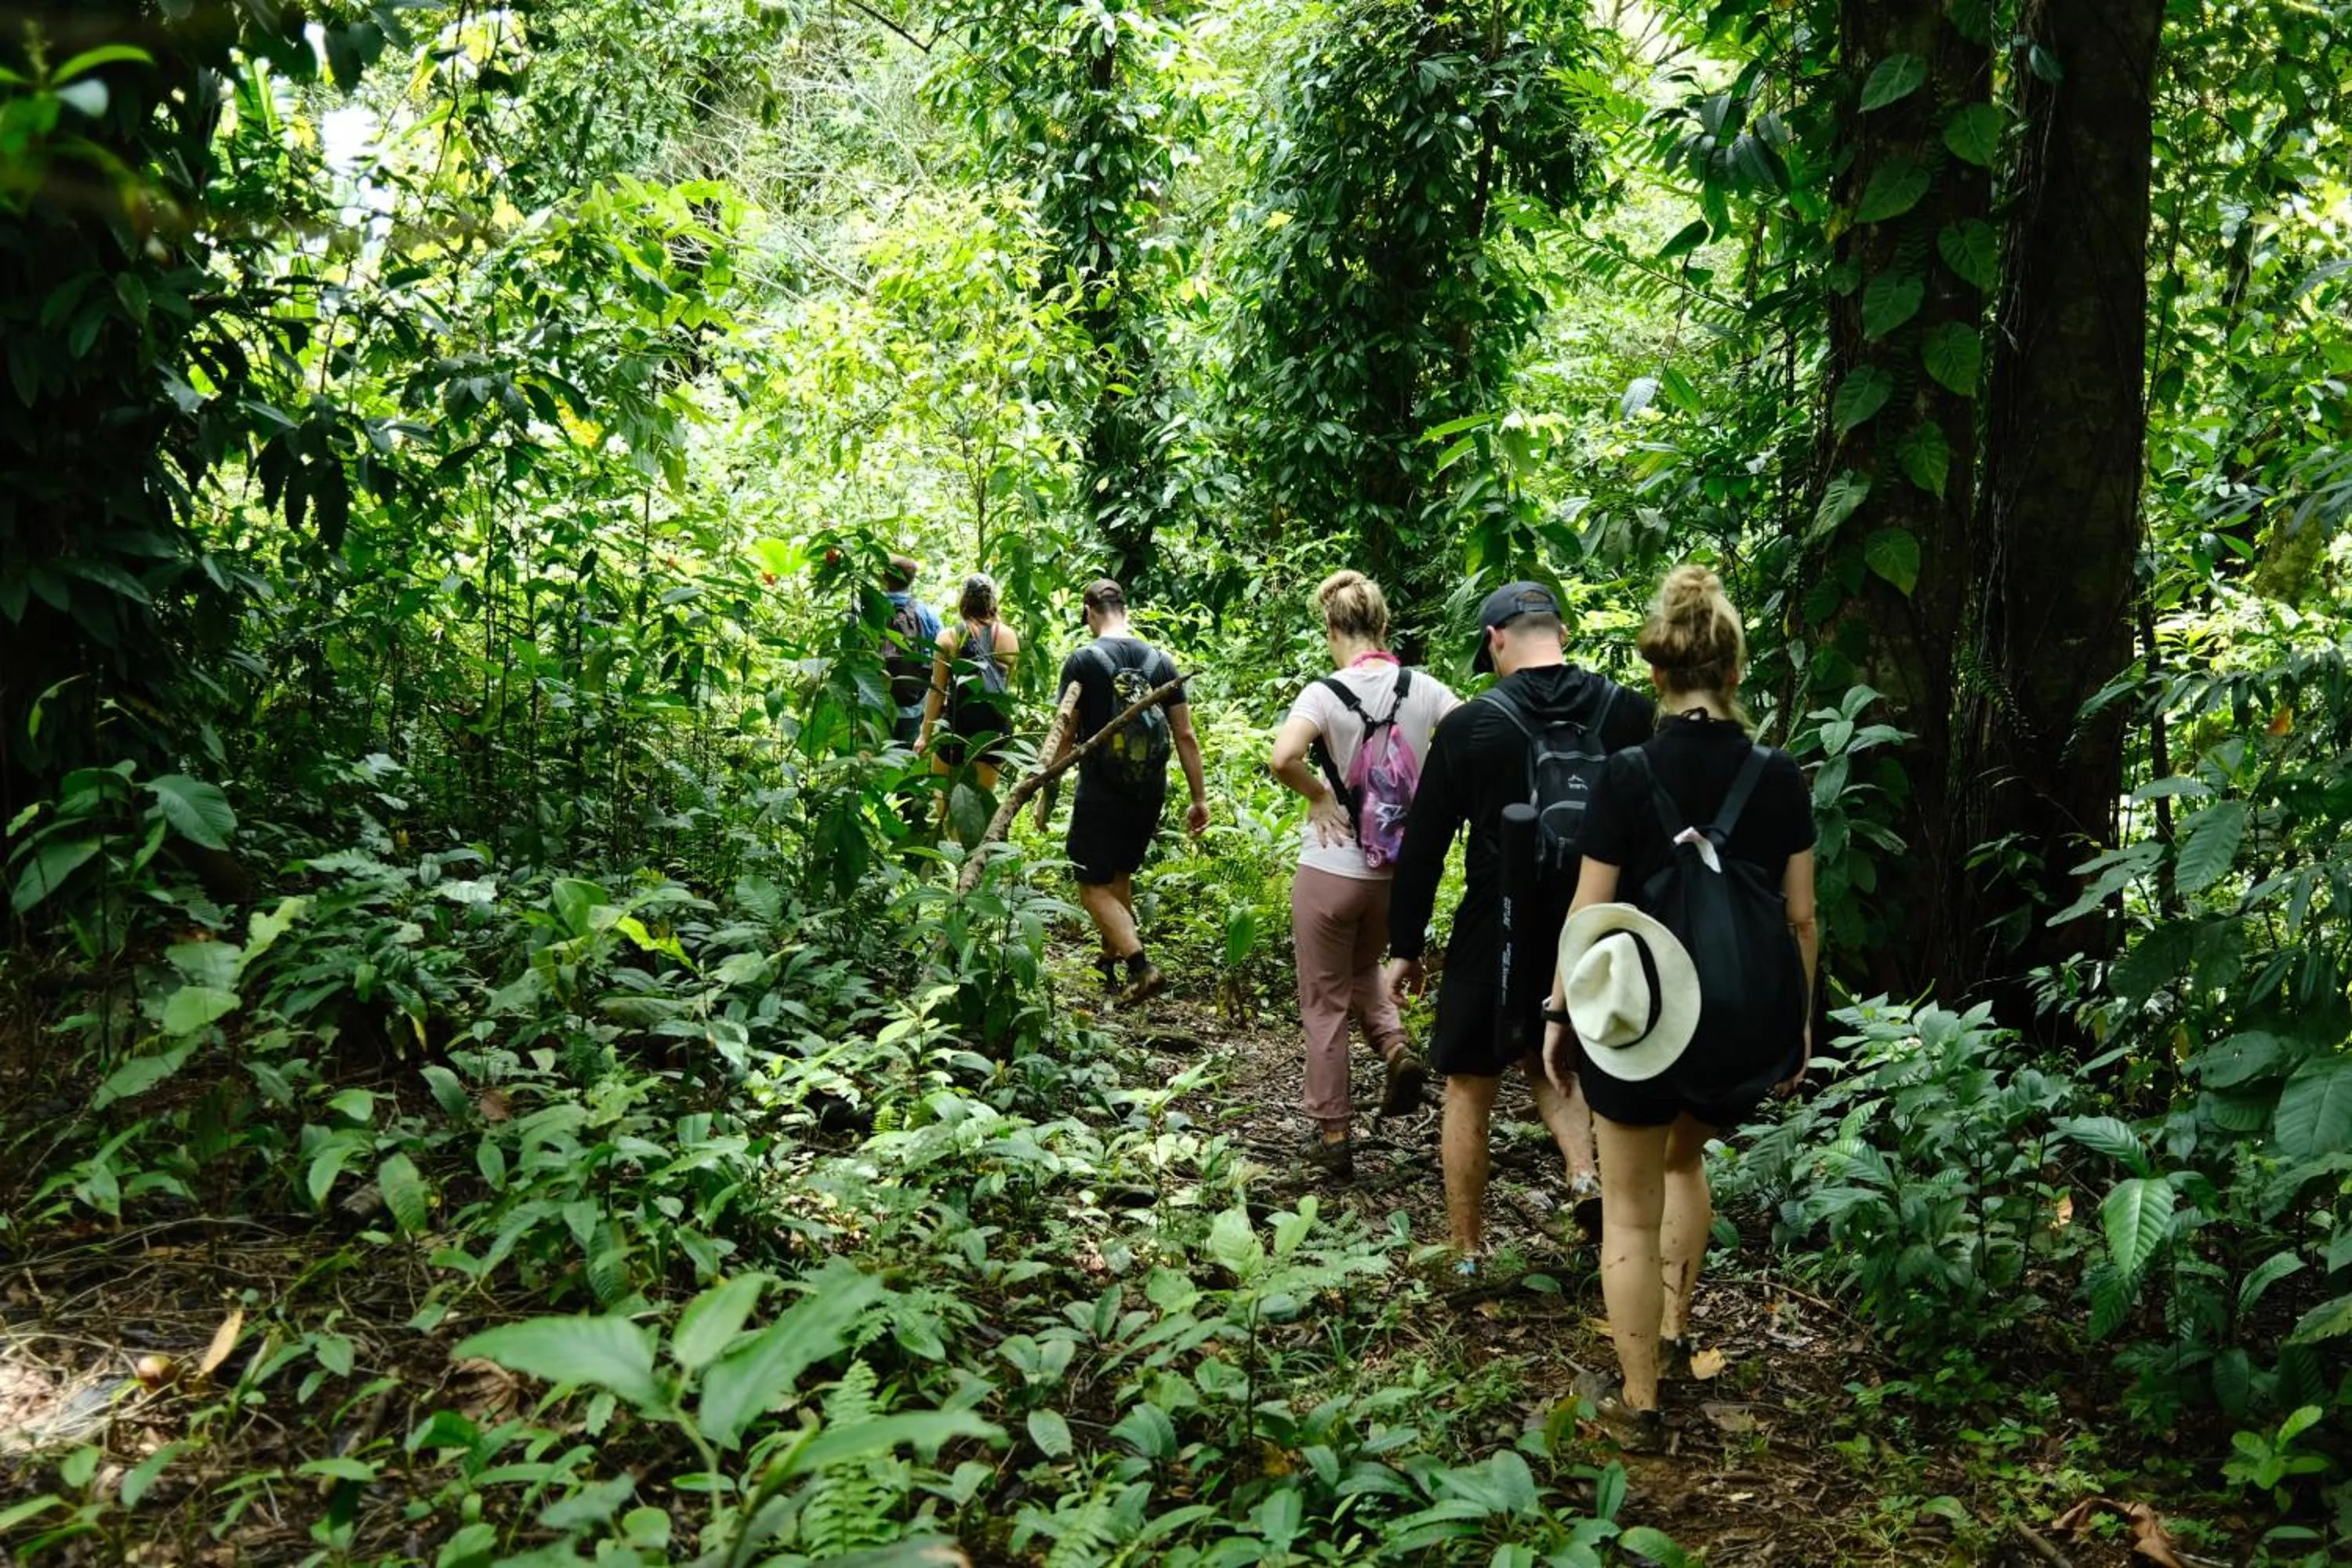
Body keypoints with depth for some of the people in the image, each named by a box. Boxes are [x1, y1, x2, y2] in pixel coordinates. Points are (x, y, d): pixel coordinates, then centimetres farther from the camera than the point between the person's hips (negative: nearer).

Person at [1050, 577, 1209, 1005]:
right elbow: (1185, 736, 4)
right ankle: (1111, 961, 32)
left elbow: (1065, 737, -8)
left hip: (1100, 794, -5)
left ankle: (1142, 966, -15)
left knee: (1094, 889, 1)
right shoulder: (1161, 661, 5)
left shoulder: (1082, 661, -7)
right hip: (1150, 795, 5)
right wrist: (1200, 799, 9)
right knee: (1120, 876, 22)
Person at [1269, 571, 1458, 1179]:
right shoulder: (1425, 689, -3)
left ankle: (1331, 1135, 15)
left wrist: (1320, 797, -14)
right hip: (1400, 868, 4)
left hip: (1332, 868, -4)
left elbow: (1283, 759, -31)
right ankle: (1395, 1046, 3)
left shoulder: (1326, 694, -15)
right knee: (1363, 969, 30)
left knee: (1325, 1002, 10)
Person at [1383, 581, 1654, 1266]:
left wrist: (1405, 947, 2)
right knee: (1550, 1061, 26)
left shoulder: (1470, 725, -10)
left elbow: (1423, 844, -7)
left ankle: (1466, 1256, 20)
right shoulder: (1631, 713, -3)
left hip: (1497, 934, -3)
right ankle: (1585, 1173, 1)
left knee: (1469, 1091, 12)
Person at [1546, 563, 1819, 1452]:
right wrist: (1797, 1021, 12)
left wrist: (1559, 1013, 1)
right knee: (1685, 1159, 31)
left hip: (1637, 1018, -4)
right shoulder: (1779, 778, -6)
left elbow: (1591, 917, -12)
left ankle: (1637, 1401, 19)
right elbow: (1800, 918, -1)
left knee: (1631, 1206, 11)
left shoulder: (1629, 777, -15)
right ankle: (1671, 1334, 37)